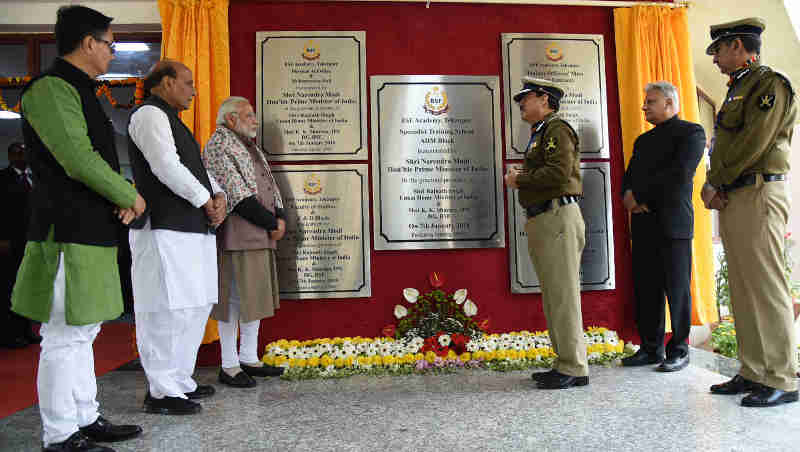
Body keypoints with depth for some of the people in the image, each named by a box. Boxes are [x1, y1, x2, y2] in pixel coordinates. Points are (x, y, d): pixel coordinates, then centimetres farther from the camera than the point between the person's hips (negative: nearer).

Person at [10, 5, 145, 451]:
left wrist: (123, 198, 5)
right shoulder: (51, 88, -11)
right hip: (69, 232, -10)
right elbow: (78, 160, -20)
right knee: (65, 336, -3)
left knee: (83, 331, 15)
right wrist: (130, 196, -7)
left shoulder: (80, 91, 20)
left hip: (92, 231, 10)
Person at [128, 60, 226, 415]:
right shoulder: (149, 114, -5)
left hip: (192, 229, 11)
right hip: (166, 230, -11)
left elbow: (196, 167, 22)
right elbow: (166, 166, -18)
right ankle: (161, 392, 1)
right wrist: (205, 200, -11)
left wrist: (218, 195, 4)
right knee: (168, 310, -8)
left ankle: (180, 381, 24)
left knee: (195, 307, 13)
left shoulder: (170, 120, 26)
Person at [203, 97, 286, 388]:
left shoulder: (251, 148, 22)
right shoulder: (218, 145, -7)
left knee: (256, 296, 12)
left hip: (261, 237, 9)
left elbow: (270, 187, 19)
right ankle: (229, 366, 8)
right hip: (237, 238, -9)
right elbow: (237, 195, -15)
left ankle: (249, 358, 22)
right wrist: (271, 223, -11)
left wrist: (279, 218, 2)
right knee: (235, 298, -3)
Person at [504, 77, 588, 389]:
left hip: (558, 218, -10)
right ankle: (565, 364, 19)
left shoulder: (556, 129, -5)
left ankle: (574, 368, -1)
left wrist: (519, 180, -9)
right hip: (541, 221, 10)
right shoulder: (538, 135, 25)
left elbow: (559, 172, -20)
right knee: (553, 297, 11)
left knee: (563, 295, -7)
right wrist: (520, 179, 6)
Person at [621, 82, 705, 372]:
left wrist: (639, 194, -11)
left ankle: (678, 351, 10)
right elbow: (629, 176, 16)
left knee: (676, 289, 0)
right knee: (646, 289, 5)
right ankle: (650, 349, 13)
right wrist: (629, 196, -6)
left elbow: (679, 173, -13)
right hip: (643, 224, 6)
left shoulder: (691, 133, 1)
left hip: (673, 223, -6)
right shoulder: (643, 140, 23)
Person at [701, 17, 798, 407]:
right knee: (742, 291, 10)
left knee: (766, 288, -7)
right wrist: (715, 187, 3)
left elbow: (752, 144, -16)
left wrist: (714, 183, -9)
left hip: (758, 196, -9)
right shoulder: (737, 90, 22)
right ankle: (752, 372, 18)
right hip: (731, 200, 9)